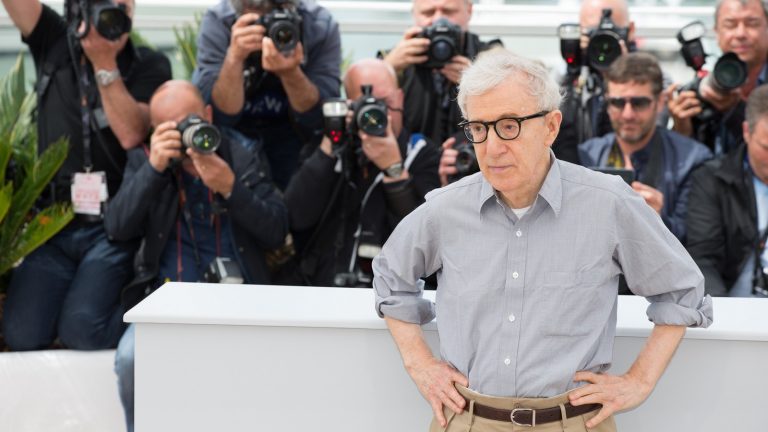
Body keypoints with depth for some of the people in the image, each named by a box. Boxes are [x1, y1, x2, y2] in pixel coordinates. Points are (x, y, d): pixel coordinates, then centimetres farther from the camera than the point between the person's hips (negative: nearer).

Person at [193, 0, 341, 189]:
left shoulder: (322, 26, -25)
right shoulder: (217, 23, -26)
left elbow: (323, 115, -24)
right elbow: (220, 115, -29)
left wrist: (291, 73, -42)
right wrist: (234, 56, -44)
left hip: (289, 125, 1)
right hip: (232, 124, -1)